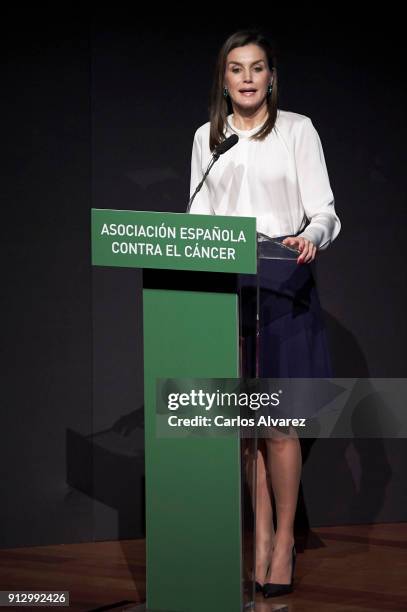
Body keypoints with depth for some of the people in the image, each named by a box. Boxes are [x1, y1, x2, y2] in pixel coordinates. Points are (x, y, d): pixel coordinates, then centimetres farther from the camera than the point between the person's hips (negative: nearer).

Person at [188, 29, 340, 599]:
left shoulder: (297, 129, 3)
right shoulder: (207, 137, 13)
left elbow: (323, 211, -3)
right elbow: (199, 218, 16)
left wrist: (311, 237, -23)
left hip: (281, 280, -3)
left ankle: (284, 541, 10)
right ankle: (262, 537, 15)